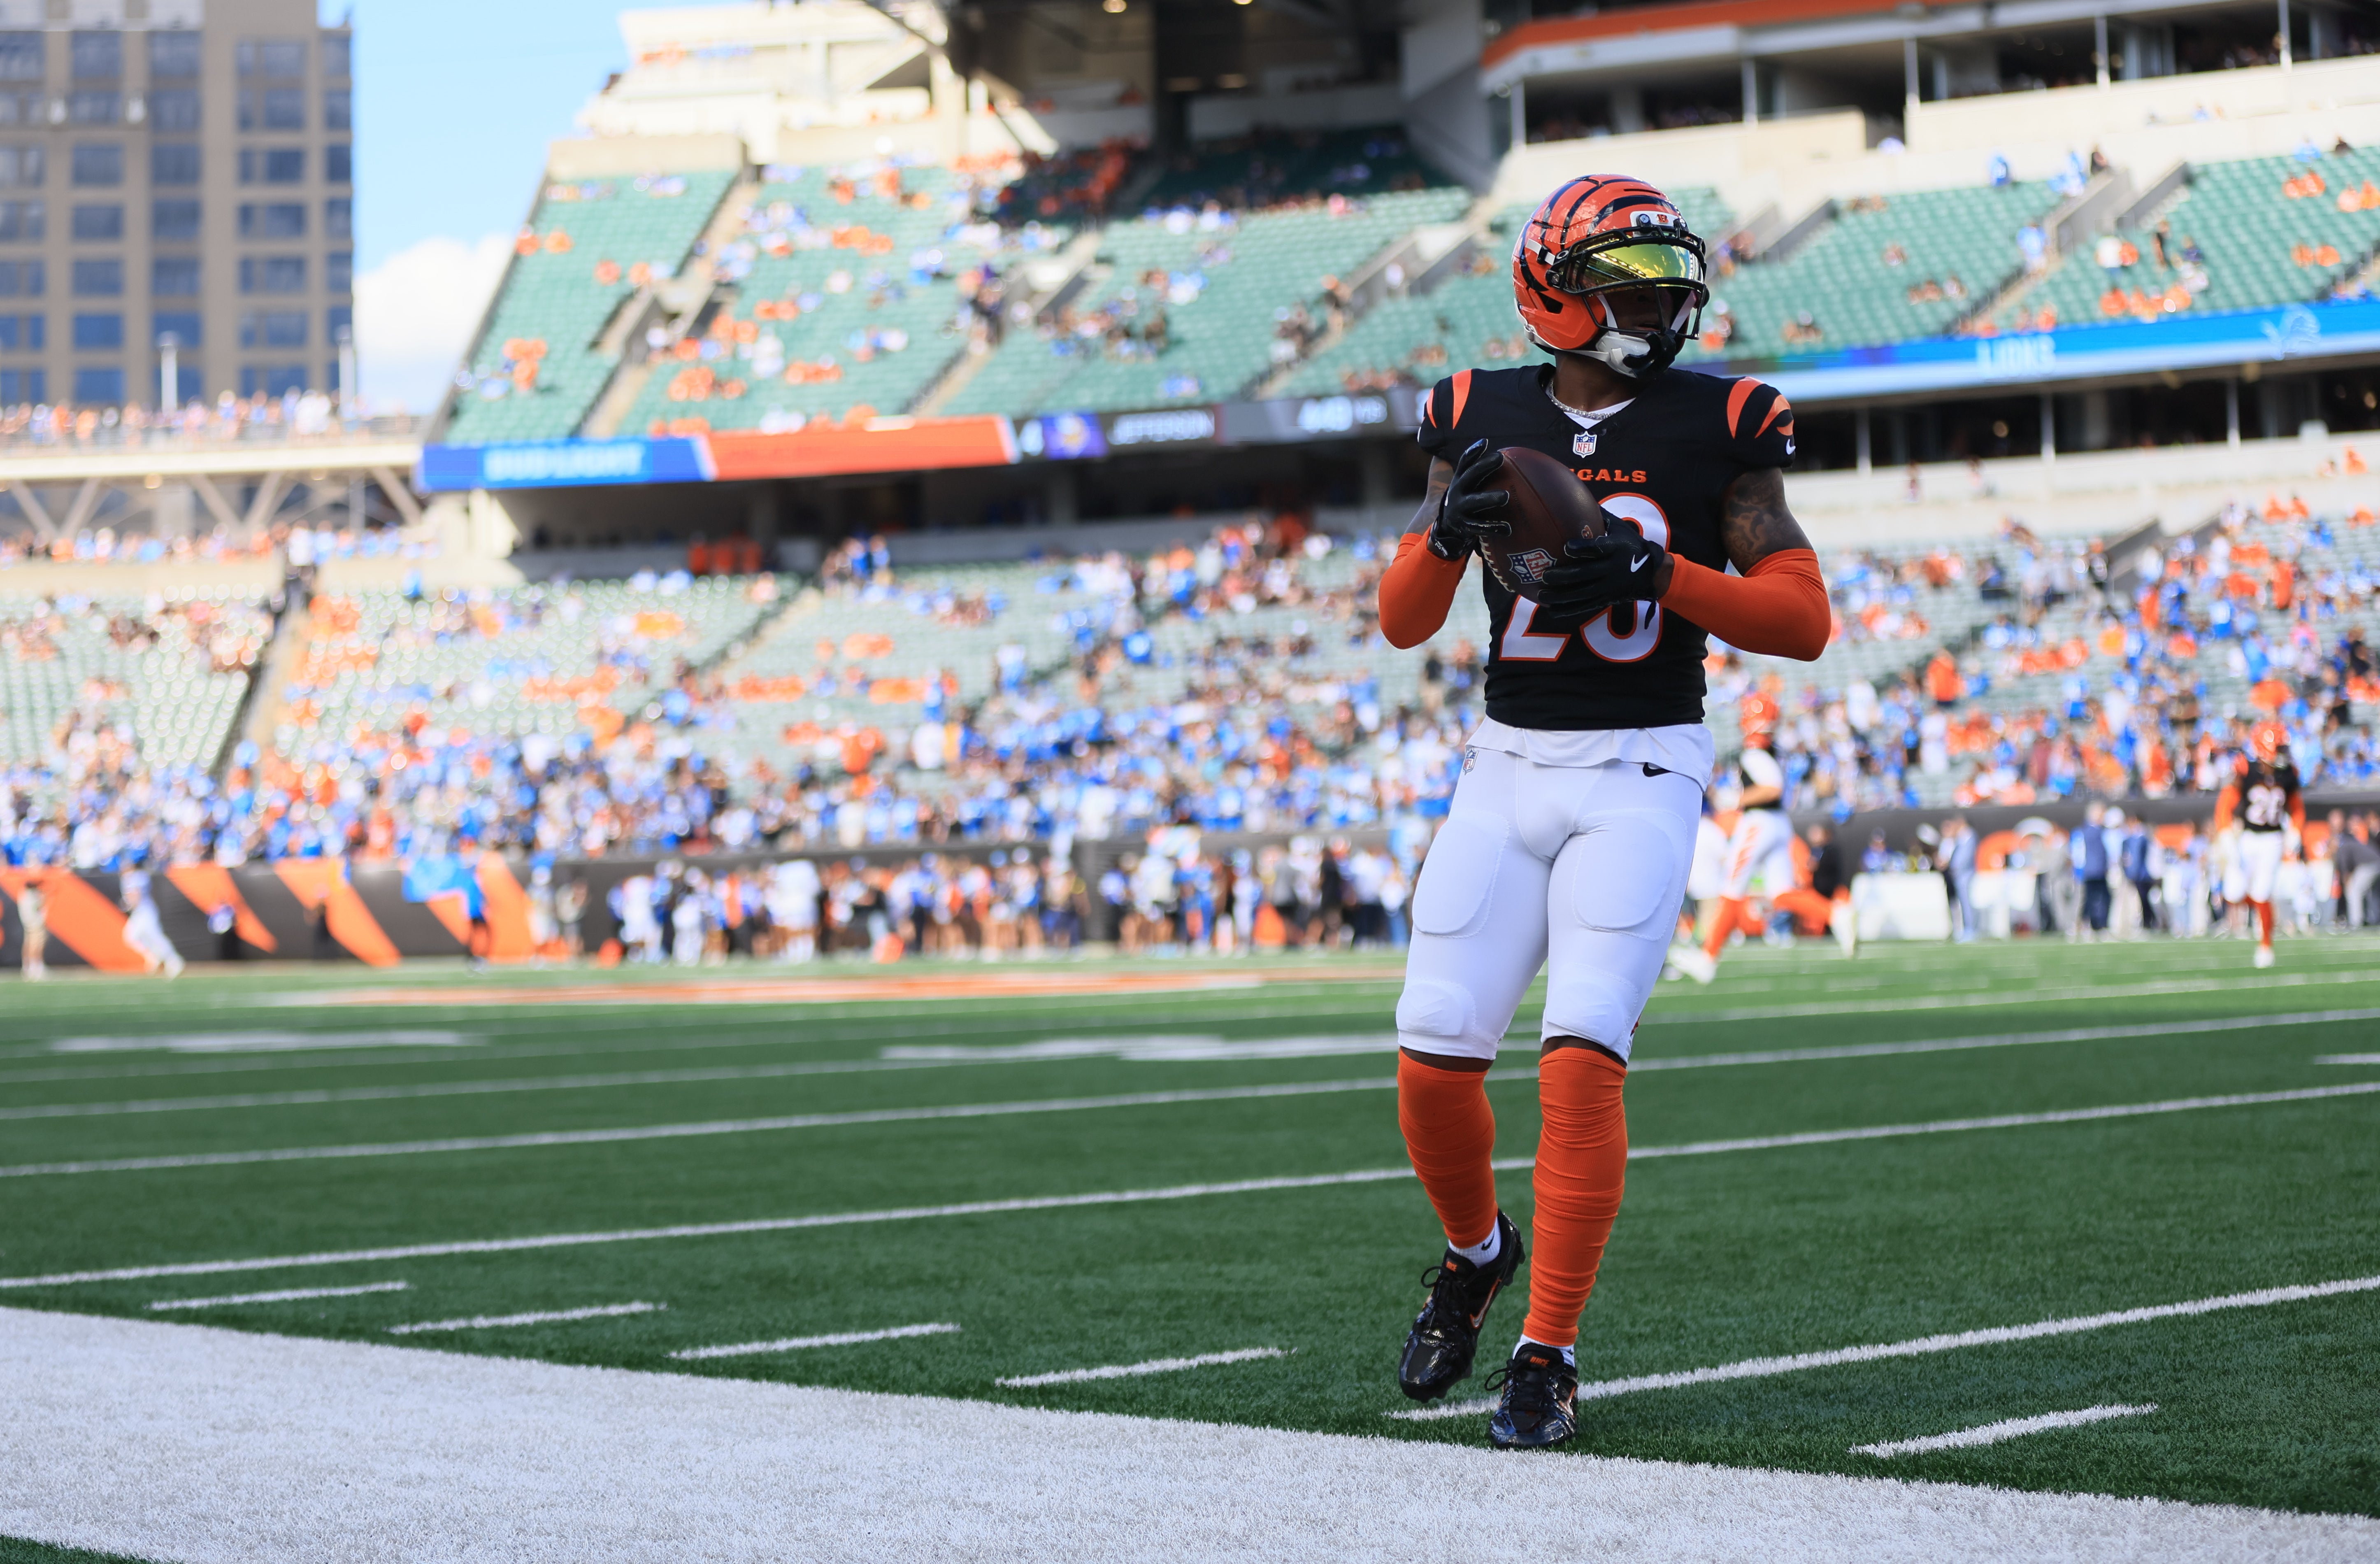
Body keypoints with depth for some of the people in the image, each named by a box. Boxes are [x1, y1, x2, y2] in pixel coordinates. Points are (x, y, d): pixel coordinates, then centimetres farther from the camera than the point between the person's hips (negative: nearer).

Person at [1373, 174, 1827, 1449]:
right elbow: (1403, 624, 6)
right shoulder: (1483, 421, 5)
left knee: (1581, 1061, -17)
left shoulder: (1717, 427, -1)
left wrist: (1655, 572, -17)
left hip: (1642, 778, -3)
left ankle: (1548, 1354, -5)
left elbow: (1806, 621, -4)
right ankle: (1476, 1251, 29)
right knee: (1433, 1067, -3)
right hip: (1507, 770, 3)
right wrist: (1447, 530, -15)